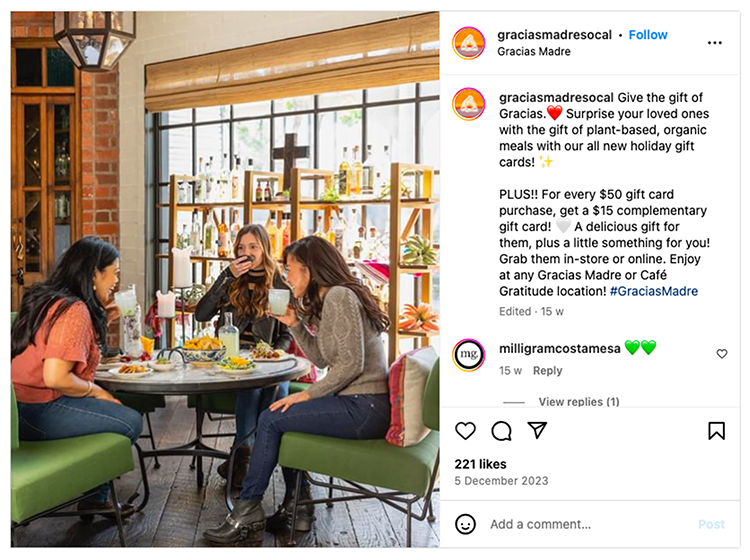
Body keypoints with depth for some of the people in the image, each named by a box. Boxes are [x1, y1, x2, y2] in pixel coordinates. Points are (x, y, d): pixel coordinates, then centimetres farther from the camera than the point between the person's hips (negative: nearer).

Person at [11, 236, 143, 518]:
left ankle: (96, 497, 25)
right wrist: (95, 391, -11)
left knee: (115, 409, 20)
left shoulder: (47, 299, 11)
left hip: (20, 403, 10)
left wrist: (100, 321, 10)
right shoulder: (74, 310, -19)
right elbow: (55, 377, -27)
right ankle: (93, 496, 13)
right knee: (131, 421, -8)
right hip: (38, 412, -10)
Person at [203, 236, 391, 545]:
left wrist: (307, 395, -14)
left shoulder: (339, 296, -14)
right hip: (359, 404, 10)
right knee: (283, 415, 15)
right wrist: (295, 324, 9)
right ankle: (297, 507, 16)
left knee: (271, 419, -7)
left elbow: (352, 363, -21)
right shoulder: (331, 299, 17)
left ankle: (247, 513, 5)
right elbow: (323, 359, 18)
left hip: (363, 409, -10)